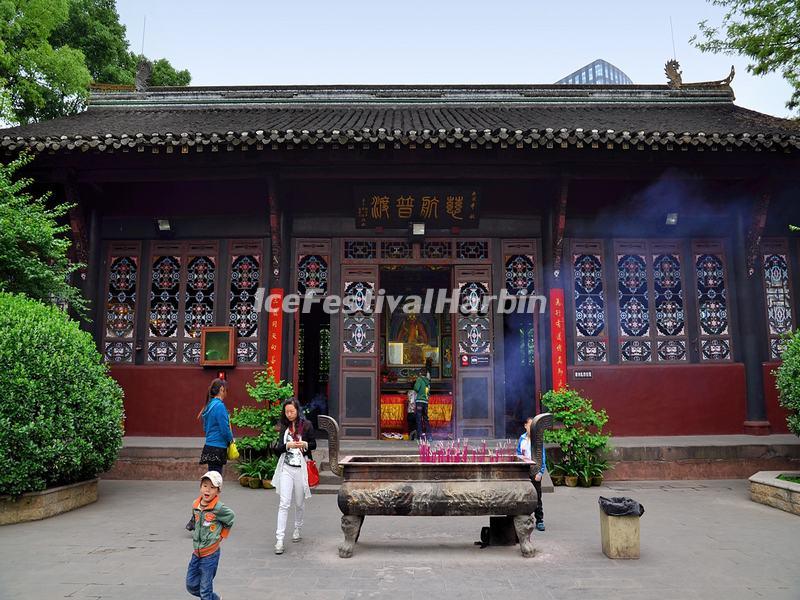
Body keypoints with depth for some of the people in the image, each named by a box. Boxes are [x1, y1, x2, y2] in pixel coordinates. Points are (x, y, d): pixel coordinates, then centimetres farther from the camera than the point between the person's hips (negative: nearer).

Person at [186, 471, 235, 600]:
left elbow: (230, 518, -5)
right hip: (196, 553, 6)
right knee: (191, 585, 16)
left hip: (210, 554, -6)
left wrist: (220, 536, 2)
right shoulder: (195, 505, -3)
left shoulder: (218, 508, -21)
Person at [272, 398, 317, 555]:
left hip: (301, 468, -1)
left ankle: (298, 529, 35)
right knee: (284, 503, -8)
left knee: (299, 503, 13)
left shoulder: (306, 425, -2)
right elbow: (278, 448, 4)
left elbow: (314, 444, 4)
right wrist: (288, 445, -16)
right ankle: (279, 539, -9)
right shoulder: (284, 427, 6)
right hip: (286, 468, 1)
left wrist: (305, 444, -16)